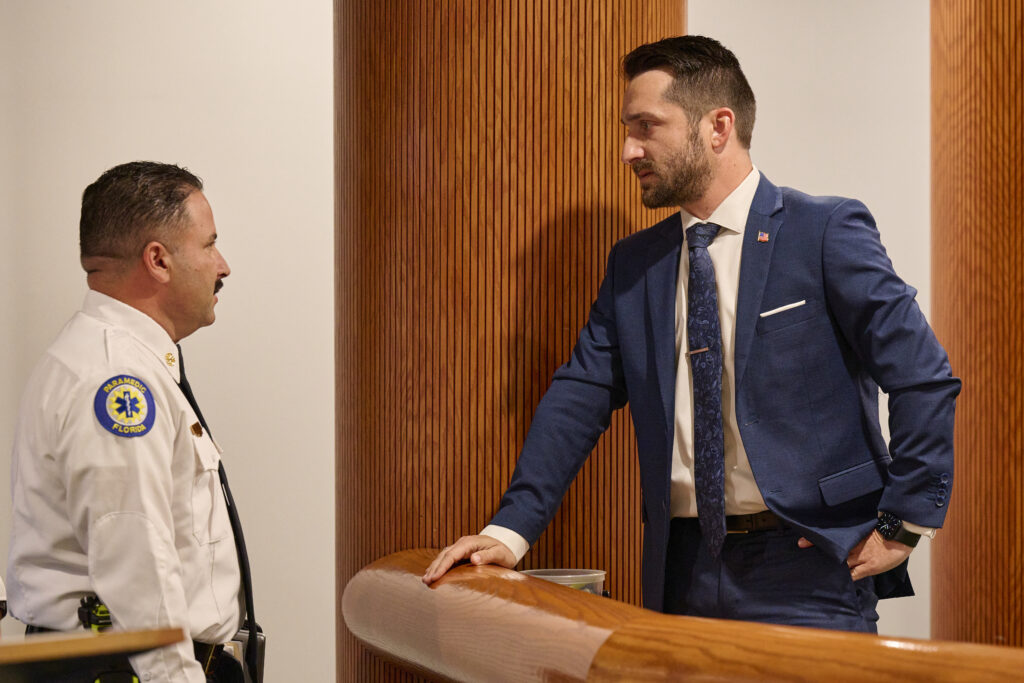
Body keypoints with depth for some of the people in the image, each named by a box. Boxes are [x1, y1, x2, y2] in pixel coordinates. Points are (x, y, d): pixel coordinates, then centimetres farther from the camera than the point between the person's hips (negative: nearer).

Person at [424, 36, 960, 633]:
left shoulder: (827, 233, -6)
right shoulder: (632, 265, 11)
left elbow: (926, 377, -8)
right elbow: (580, 395, 6)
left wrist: (903, 526, -9)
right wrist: (511, 529, -5)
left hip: (806, 566, -4)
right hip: (683, 573, 5)